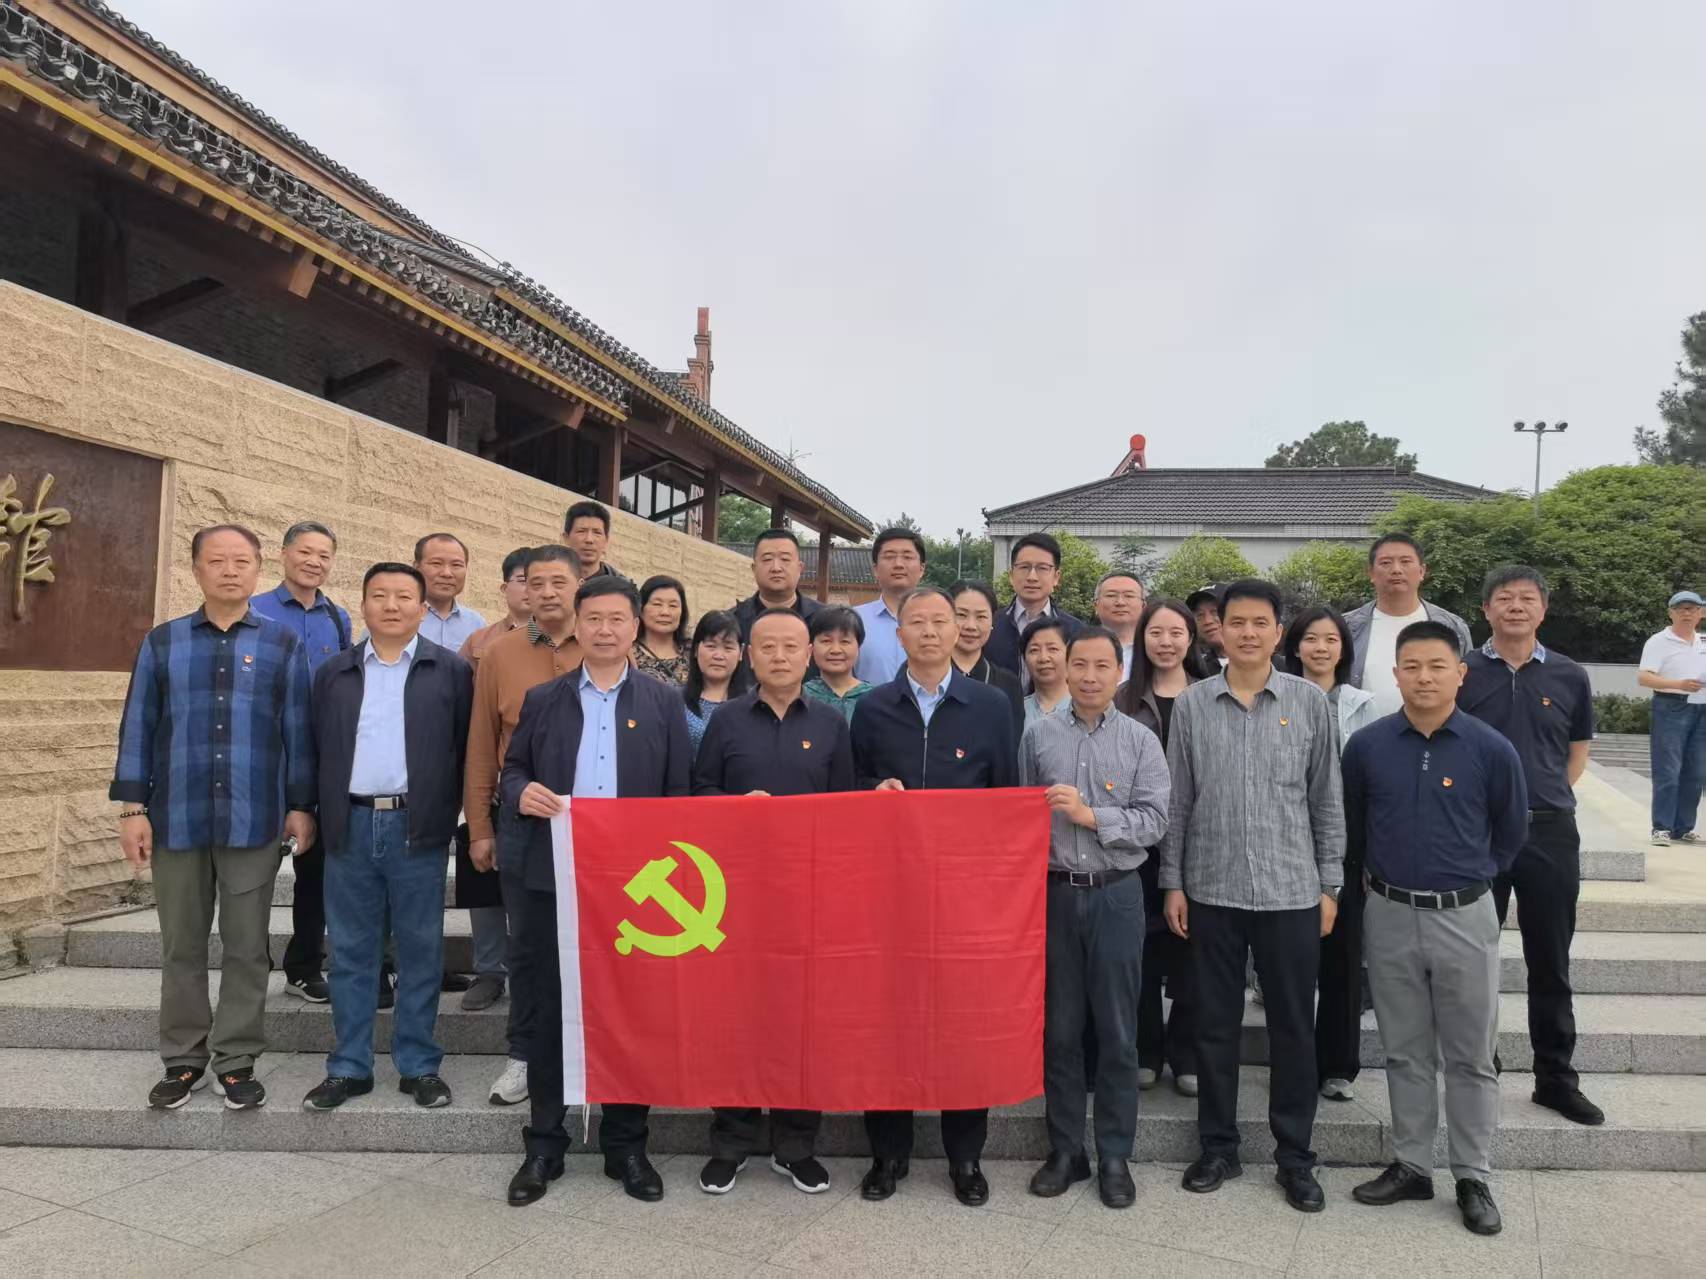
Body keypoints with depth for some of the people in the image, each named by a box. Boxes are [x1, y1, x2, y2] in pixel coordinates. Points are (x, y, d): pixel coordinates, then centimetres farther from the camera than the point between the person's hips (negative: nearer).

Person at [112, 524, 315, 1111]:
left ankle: (236, 1061, 18)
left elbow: (297, 731, 3)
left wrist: (301, 805, 1)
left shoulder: (282, 644, 3)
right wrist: (133, 807, 0)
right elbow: (139, 727, 5)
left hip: (253, 821, -1)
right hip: (177, 819, 1)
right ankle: (184, 1059, 25)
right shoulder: (162, 642, 6)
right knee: (181, 945, 11)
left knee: (246, 946, 6)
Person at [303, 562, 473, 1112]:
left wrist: (445, 817, -2)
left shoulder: (451, 670, 3)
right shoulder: (333, 673, 11)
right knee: (351, 953, 9)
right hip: (350, 827, 3)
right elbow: (319, 749, 11)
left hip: (417, 829, -2)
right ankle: (349, 1066, 20)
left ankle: (418, 1065, 16)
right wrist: (321, 817, 4)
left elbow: (464, 750, 2)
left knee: (420, 952, 5)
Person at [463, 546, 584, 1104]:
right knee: (524, 943, 12)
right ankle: (525, 1055, 27)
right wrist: (480, 828, 4)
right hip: (521, 821, 1)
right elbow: (481, 746, 5)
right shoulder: (499, 653, 2)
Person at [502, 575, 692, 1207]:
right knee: (550, 1013, 8)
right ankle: (544, 1146, 22)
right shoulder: (542, 699, 8)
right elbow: (512, 770, 11)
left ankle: (626, 1146, 22)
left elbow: (681, 792, 2)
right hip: (554, 880, 1)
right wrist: (522, 792, -12)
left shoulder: (664, 701, 4)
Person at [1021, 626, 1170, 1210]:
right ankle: (1065, 1149, 23)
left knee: (1117, 1030, 7)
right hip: (1054, 893, 1)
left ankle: (1115, 1156, 20)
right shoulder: (1039, 735, 4)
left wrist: (1092, 816, -17)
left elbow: (1154, 821, -7)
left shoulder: (1141, 741, 0)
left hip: (1116, 895, -1)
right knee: (1059, 1027, 10)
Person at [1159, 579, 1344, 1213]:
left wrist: (1329, 885, 2)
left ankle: (1295, 1155, 24)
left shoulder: (1309, 701, 0)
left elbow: (1327, 799, 4)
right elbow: (1178, 800, 4)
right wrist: (1172, 883, 2)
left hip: (1291, 892, 0)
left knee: (1292, 1026, 8)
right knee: (1215, 1023, 10)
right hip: (1212, 890, 1)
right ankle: (1218, 1146, 25)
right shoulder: (1192, 704, 1)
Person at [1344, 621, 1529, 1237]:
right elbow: (1351, 824, 12)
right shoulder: (1366, 745, -4)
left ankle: (1473, 1179, 22)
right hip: (1390, 916, 2)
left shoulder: (1492, 749, -8)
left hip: (1464, 917, -1)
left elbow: (1511, 831, 7)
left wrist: (1469, 877, 10)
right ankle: (1411, 1166, 26)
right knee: (1405, 1052, 13)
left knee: (1470, 1056, 9)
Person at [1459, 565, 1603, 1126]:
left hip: (1550, 831, 2)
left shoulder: (1569, 676, 4)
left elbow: (1579, 748, 15)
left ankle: (1556, 1077, 24)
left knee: (1550, 964, 11)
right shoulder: (1462, 674, -2)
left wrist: (1549, 797, 7)